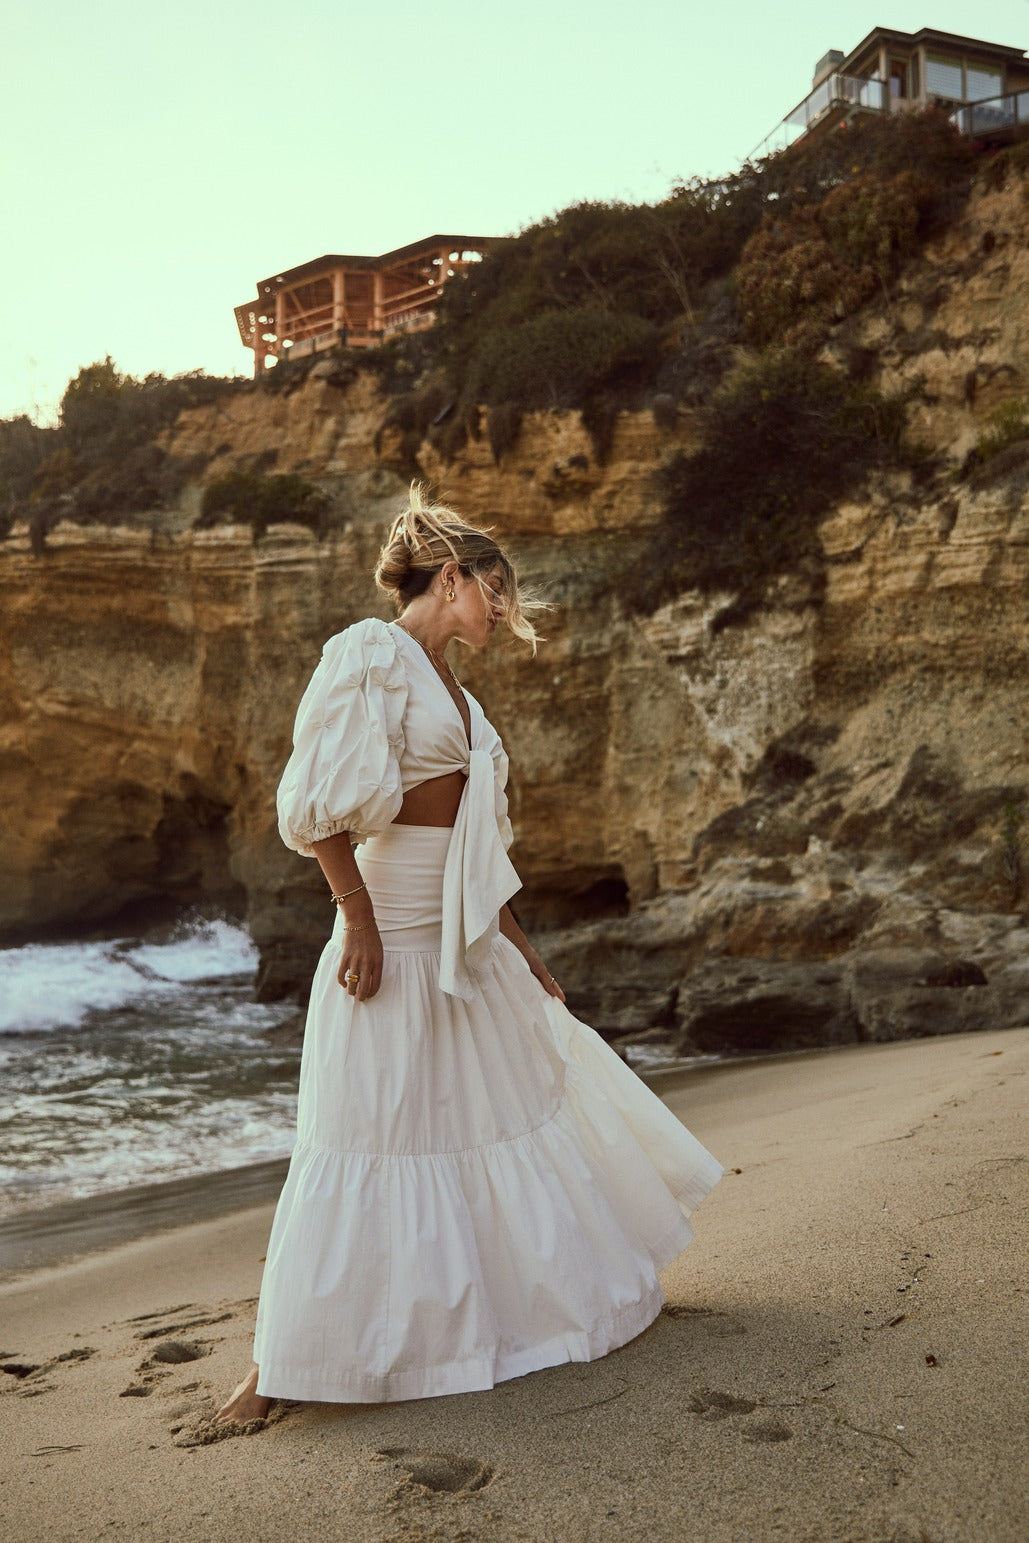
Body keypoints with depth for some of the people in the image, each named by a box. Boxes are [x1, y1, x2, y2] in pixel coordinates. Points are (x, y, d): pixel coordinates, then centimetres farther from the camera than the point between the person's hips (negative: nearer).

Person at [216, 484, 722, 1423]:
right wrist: (360, 920, -18)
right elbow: (319, 803, -16)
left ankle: (582, 1286, 38)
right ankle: (280, 1362, 9)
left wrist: (524, 951, 20)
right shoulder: (368, 654, -7)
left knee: (517, 1100, 18)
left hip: (470, 942, 8)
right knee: (367, 1133, -4)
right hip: (392, 935, -8)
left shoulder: (453, 690, 17)